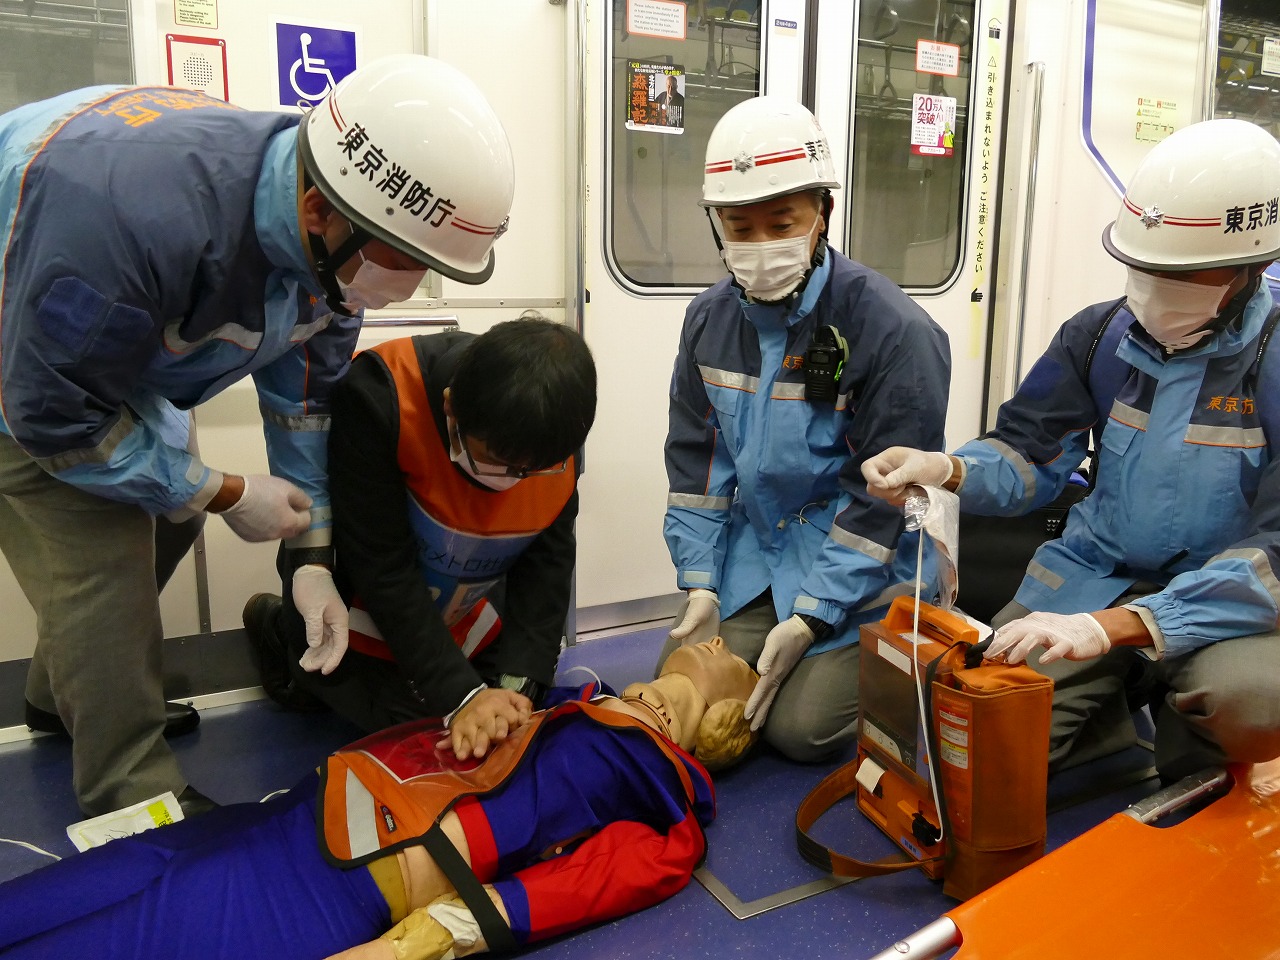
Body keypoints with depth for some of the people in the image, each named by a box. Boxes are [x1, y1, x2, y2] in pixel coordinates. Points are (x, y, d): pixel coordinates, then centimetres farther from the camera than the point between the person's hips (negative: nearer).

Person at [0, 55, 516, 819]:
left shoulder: (335, 239, -19)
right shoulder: (137, 208, -44)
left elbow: (307, 396, -6)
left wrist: (313, 554, -6)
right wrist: (225, 495, -23)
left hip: (119, 349, 7)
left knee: (166, 518, 12)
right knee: (99, 558, -16)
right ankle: (137, 801, 3)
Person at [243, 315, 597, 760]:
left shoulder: (553, 421, -23)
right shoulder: (378, 395, -37)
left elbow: (547, 561, -16)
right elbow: (382, 569, -33)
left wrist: (518, 681, -26)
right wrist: (460, 694, -34)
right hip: (364, 594, -5)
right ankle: (283, 627, 16)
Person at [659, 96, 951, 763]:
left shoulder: (892, 328, -18)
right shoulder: (710, 319, 1)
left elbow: (887, 492, -17)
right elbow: (696, 459, 4)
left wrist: (810, 618, -18)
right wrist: (700, 586, -3)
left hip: (860, 564, -5)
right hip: (751, 551, 5)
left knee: (800, 726, -12)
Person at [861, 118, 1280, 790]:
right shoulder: (1101, 333, -1)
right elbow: (1031, 453, 3)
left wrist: (1112, 624, -34)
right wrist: (948, 470, -22)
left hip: (1223, 597, -3)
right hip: (1096, 573, 3)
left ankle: (1194, 767, 2)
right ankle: (1126, 700, 19)